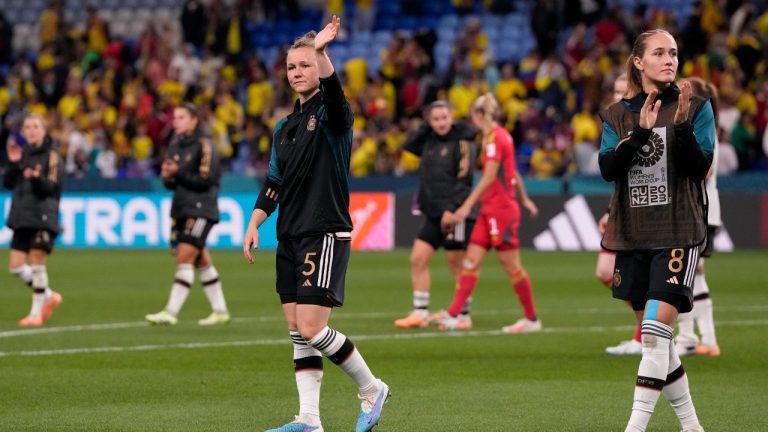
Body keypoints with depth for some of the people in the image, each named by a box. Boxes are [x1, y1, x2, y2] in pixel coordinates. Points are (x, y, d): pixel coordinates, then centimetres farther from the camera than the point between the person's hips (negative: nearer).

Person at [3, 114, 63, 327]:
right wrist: (14, 164, -8)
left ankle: (36, 313, 2)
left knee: (37, 262, -8)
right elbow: (7, 183, 8)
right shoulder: (23, 154, 13)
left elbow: (51, 188, -11)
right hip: (22, 217, 6)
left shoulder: (52, 157, -3)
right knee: (16, 266, 3)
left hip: (43, 217, -6)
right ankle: (49, 296, 22)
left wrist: (37, 178, -29)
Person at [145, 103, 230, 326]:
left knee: (184, 258, -14)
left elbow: (205, 181, -16)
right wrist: (168, 177, -6)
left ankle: (171, 312, -17)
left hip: (201, 210, -8)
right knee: (201, 261, 13)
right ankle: (220, 310, 22)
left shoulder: (204, 146, -9)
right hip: (181, 209, 8)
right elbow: (170, 182, 16)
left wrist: (178, 173, -21)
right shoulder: (176, 145, 13)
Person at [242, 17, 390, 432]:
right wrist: (253, 225, 9)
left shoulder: (331, 115, -6)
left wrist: (322, 52, -44)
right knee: (297, 333, 4)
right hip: (290, 237, 8)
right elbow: (273, 183, 19)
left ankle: (371, 389, 6)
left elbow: (332, 89, -29)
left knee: (311, 329, -13)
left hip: (326, 234, -8)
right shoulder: (284, 127, 15)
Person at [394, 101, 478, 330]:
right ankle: (420, 313, 5)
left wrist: (452, 209, -22)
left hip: (455, 213, -7)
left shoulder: (462, 143, -8)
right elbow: (408, 145, 19)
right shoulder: (429, 142, 12)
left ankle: (464, 317, 8)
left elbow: (464, 178, -15)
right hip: (433, 214, 7)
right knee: (417, 259, 1)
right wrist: (425, 127, 8)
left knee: (457, 265, -1)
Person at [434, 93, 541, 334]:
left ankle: (532, 319, 8)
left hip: (501, 210, -9)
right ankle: (453, 315, -4)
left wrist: (466, 206, -24)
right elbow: (513, 173, 22)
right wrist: (524, 199, 32)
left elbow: (489, 178, -22)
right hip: (490, 211, 9)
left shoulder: (494, 137, -15)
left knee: (511, 266, -2)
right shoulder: (501, 135, 13)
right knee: (471, 261, 1)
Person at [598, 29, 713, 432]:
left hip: (677, 235, -4)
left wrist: (682, 125, -24)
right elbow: (607, 169, -5)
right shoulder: (617, 115, 7)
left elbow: (699, 167, -9)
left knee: (657, 330, -15)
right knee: (654, 337, 8)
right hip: (632, 236, 4)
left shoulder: (696, 107, -1)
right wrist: (639, 132, -19)